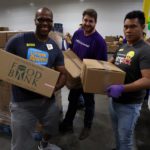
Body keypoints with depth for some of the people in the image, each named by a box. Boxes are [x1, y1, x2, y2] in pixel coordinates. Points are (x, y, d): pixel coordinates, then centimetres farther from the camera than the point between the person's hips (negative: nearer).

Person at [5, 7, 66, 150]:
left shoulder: (55, 48, 3)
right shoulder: (18, 40, -9)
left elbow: (62, 74, 4)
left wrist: (54, 88, -17)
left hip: (47, 99, 5)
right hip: (22, 102, -4)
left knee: (52, 129, 29)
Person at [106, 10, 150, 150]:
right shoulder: (122, 47, 6)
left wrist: (122, 88, -38)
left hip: (129, 104, -8)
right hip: (114, 99, 8)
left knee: (125, 138, 9)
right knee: (117, 133, 26)